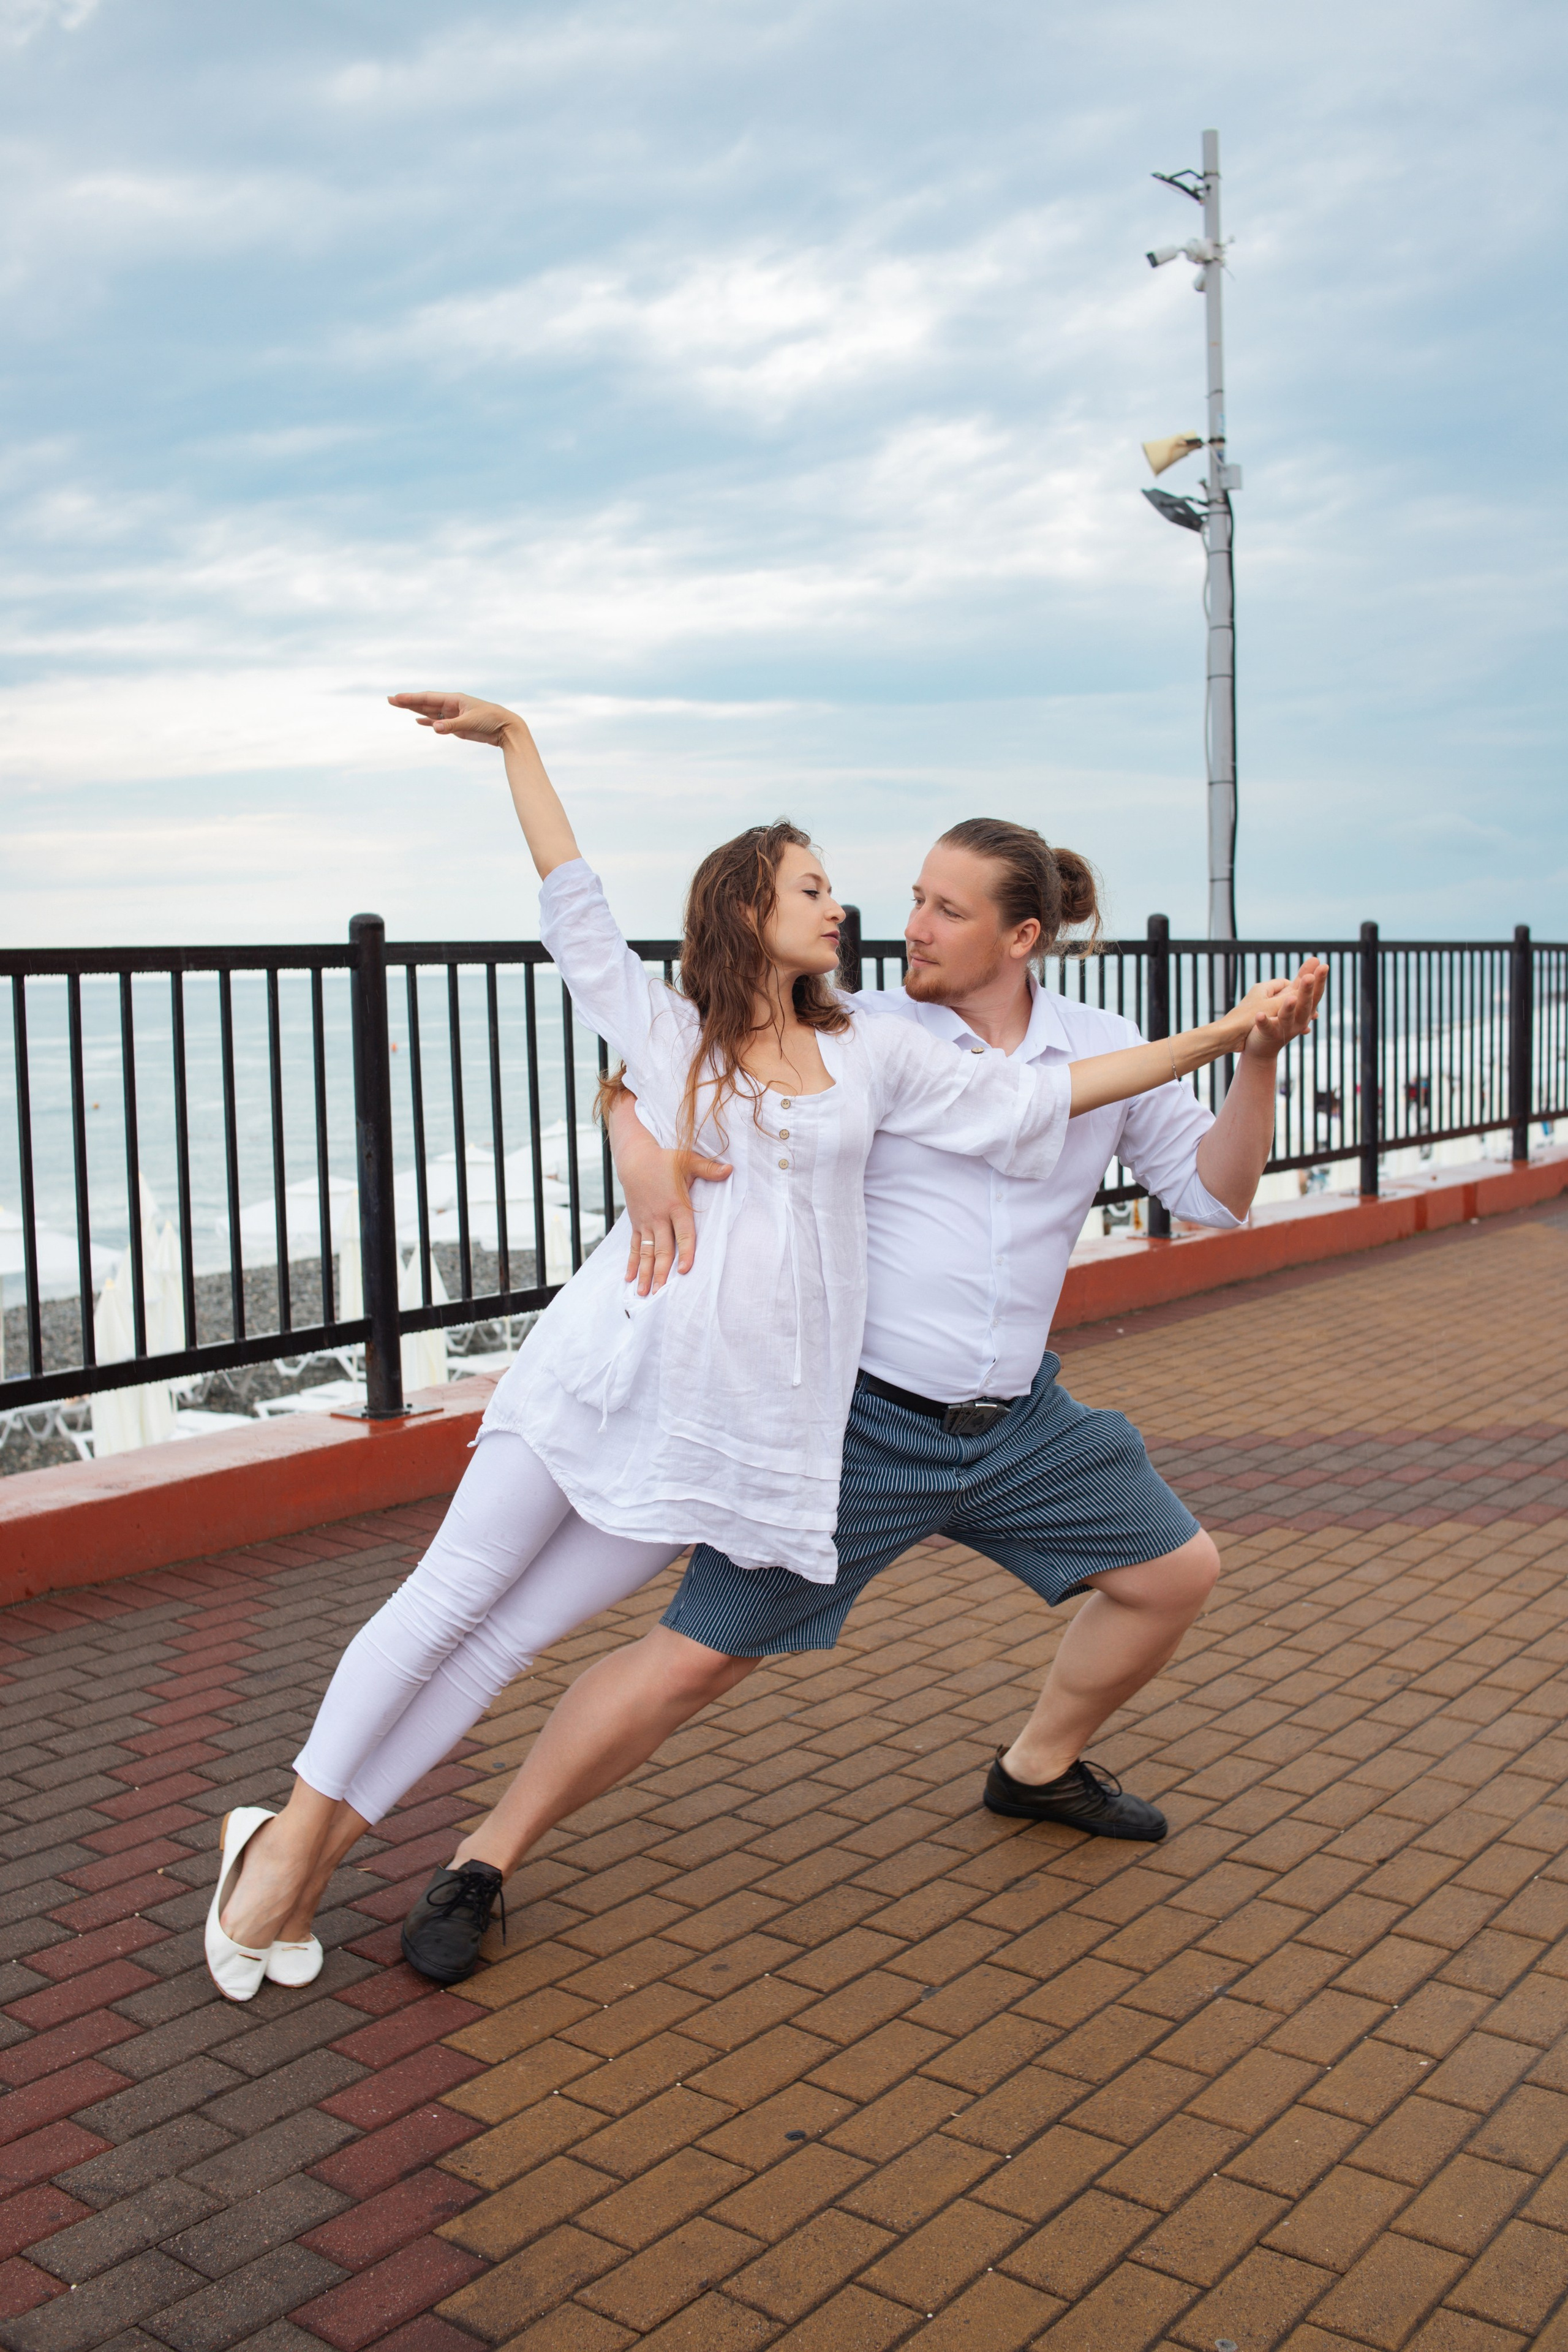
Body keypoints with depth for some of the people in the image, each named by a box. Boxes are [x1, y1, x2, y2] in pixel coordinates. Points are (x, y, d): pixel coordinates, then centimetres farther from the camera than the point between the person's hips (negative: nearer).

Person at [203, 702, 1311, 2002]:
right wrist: (514, 738, 3)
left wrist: (1212, 1040, 6)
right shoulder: (666, 1027, 4)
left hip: (755, 1415, 2)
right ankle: (289, 1830, 19)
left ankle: (309, 1847, 15)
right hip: (613, 1365, -2)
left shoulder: (870, 1053, 11)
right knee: (447, 1603, 2)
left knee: (521, 1630, 3)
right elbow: (572, 898, 4)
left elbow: (1041, 1095, 10)